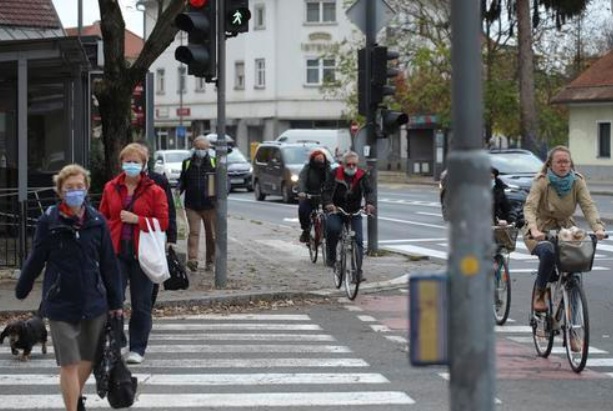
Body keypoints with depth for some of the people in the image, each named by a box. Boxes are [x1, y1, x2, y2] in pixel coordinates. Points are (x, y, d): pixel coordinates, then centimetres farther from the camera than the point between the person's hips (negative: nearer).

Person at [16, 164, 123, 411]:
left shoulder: (96, 221, 0)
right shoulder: (49, 221, -8)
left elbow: (108, 263, 6)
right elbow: (36, 259, 3)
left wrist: (115, 302, 8)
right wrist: (22, 289, 11)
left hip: (94, 302, 3)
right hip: (61, 304, -3)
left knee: (89, 357, 17)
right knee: (69, 363, -3)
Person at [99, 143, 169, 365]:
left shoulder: (154, 191, 1)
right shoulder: (110, 188, 9)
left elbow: (163, 222, -4)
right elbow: (102, 218, 13)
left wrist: (136, 219, -15)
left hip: (142, 253, -1)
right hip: (116, 252, 1)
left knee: (141, 304, 5)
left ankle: (137, 348, 16)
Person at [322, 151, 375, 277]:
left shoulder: (362, 176, -1)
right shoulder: (334, 174, -6)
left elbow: (368, 191, -14)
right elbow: (327, 191, -15)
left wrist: (369, 203, -36)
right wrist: (328, 204, -36)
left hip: (354, 212, 2)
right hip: (336, 210, -2)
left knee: (358, 240, -8)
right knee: (333, 228, -31)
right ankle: (331, 256, -10)